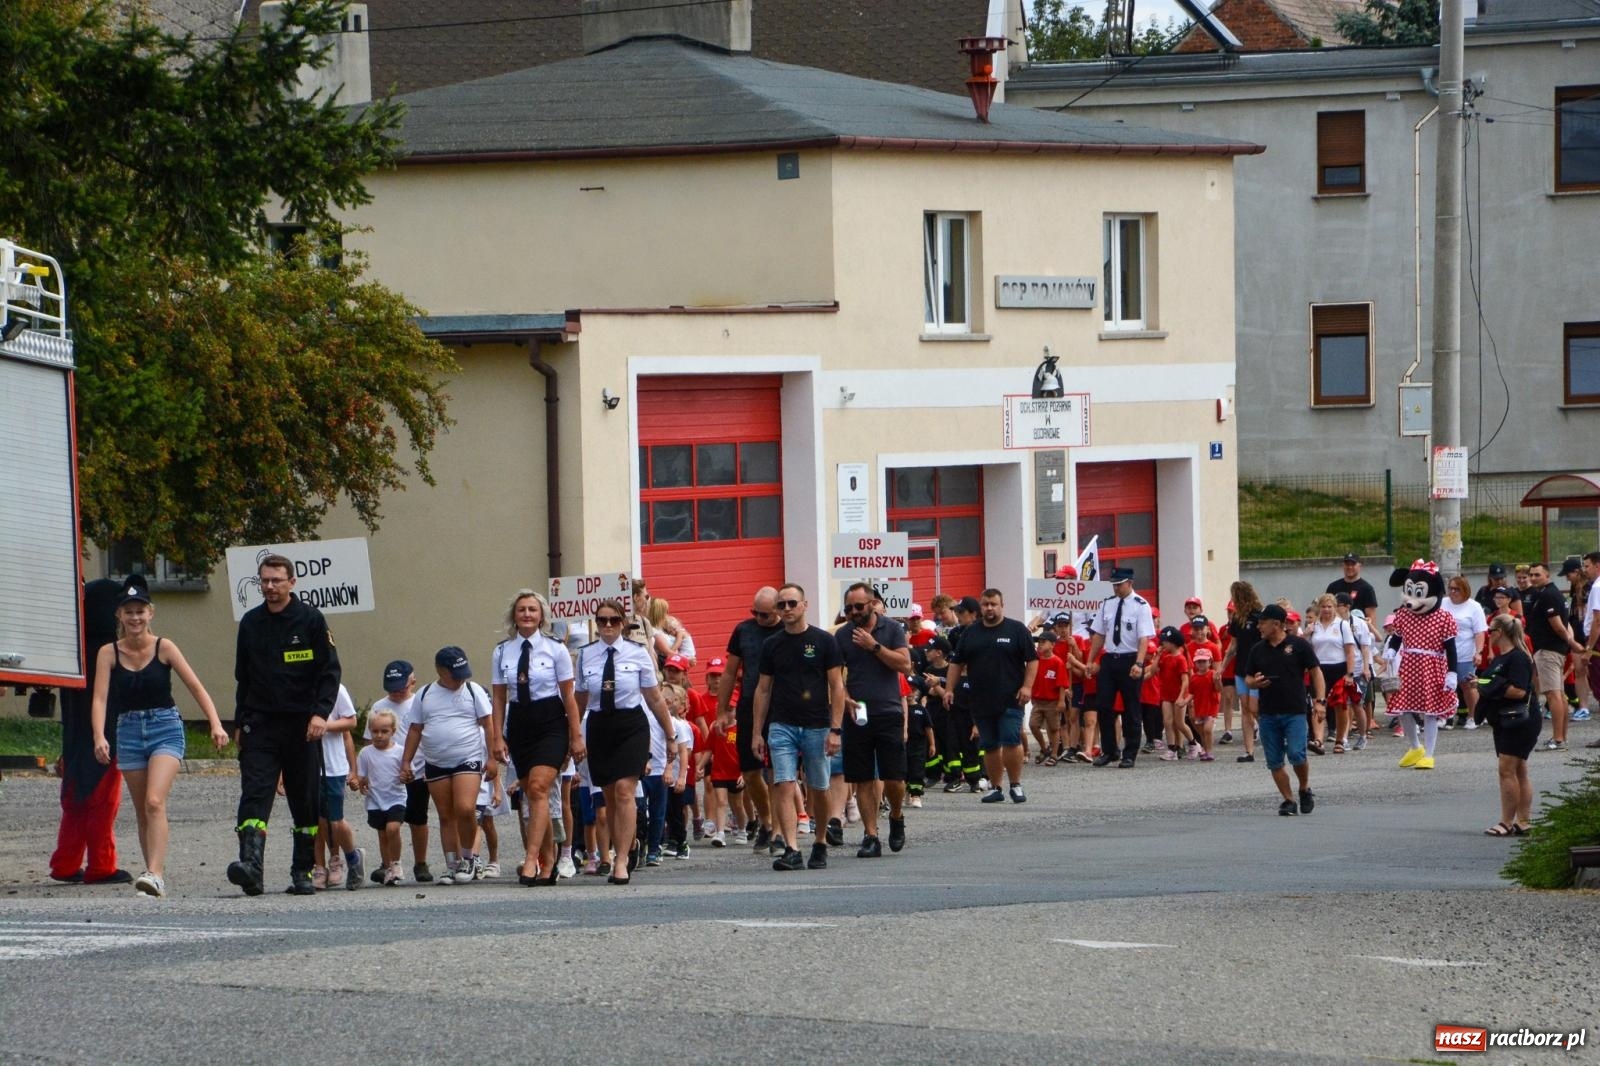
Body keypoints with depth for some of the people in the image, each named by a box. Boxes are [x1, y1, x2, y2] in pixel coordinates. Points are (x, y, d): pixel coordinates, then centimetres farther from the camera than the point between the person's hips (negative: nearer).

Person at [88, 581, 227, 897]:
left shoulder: (163, 647, -4)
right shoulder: (109, 653, 0)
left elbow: (196, 687, -5)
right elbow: (100, 698, -9)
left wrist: (216, 725, -17)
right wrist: (99, 737, -26)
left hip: (165, 729, -3)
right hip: (129, 732, 3)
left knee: (155, 802, -20)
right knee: (142, 812, 9)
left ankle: (155, 874, -27)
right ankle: (155, 874, 19)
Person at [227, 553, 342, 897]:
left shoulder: (311, 620, 0)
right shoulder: (250, 623, 10)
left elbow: (330, 671, -2)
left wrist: (320, 713, -14)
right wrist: (241, 723, 15)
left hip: (301, 726, -2)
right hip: (260, 726, 2)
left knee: (306, 802, 4)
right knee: (254, 795, -15)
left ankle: (303, 872, 13)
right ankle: (251, 864, -27)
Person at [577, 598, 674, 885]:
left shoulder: (638, 653, 0)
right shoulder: (586, 655, 5)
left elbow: (654, 698, 5)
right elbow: (580, 700, 11)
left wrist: (670, 735, 8)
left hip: (631, 726, -3)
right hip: (598, 727, 3)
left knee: (624, 791, -14)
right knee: (609, 797, 7)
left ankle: (622, 862, -16)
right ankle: (622, 857, 18)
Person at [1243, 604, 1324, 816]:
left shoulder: (1298, 645, -2)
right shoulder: (1258, 649, 10)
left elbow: (1315, 672, 0)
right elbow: (1248, 678, 17)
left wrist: (1320, 699, -10)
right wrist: (1254, 682, -7)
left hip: (1295, 712, -5)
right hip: (1268, 714, 5)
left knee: (1296, 755, -14)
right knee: (1274, 762, 3)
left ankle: (1305, 790, 11)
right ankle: (1288, 801, 13)